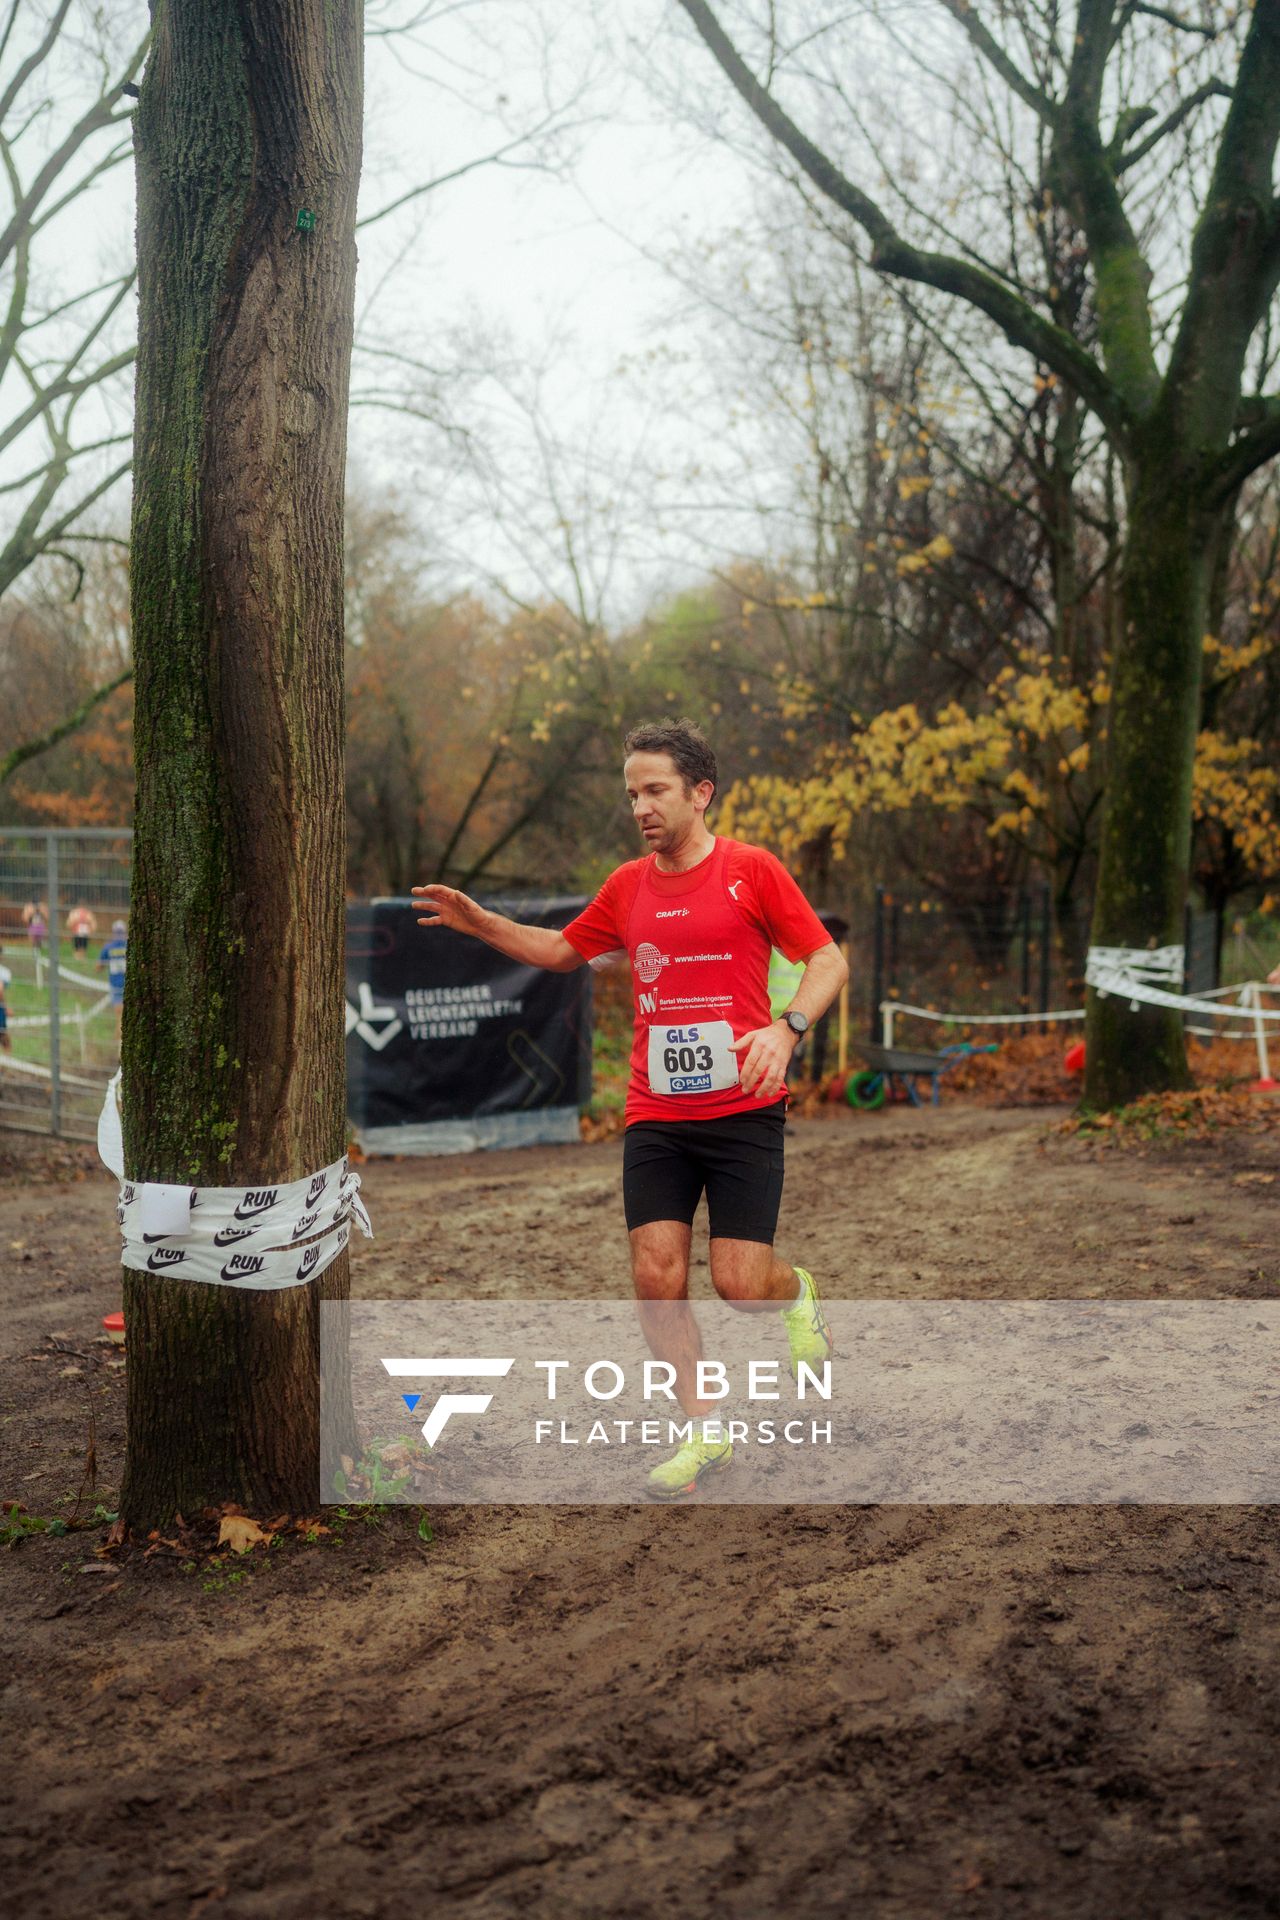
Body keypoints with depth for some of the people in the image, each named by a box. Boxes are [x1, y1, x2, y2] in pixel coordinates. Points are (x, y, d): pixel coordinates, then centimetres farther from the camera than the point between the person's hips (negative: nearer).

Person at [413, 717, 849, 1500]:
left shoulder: (752, 870, -4)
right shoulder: (628, 886, 10)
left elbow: (829, 960, -4)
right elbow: (563, 950, 26)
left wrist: (785, 1028, -21)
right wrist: (480, 922, 13)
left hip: (743, 1112, -4)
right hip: (655, 1116, 4)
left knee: (740, 1284, -7)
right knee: (657, 1275, -6)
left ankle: (795, 1290, 32)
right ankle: (707, 1434, 13)